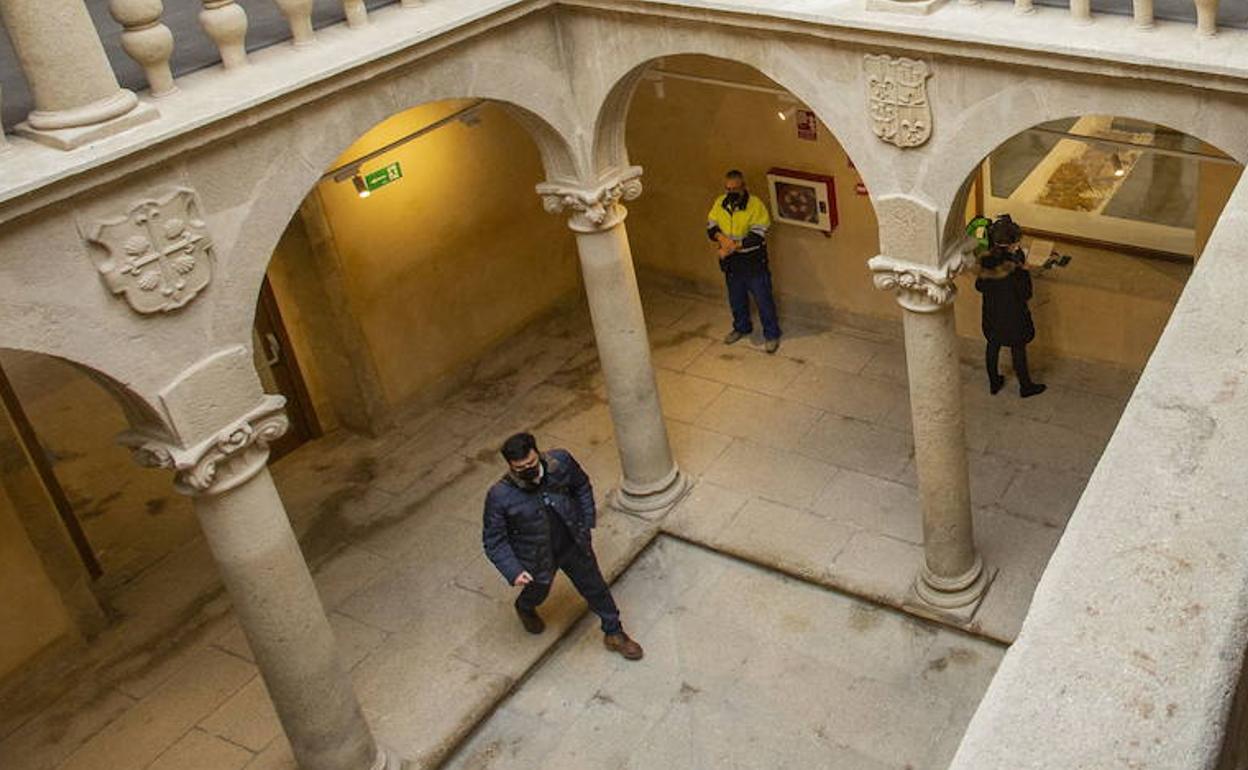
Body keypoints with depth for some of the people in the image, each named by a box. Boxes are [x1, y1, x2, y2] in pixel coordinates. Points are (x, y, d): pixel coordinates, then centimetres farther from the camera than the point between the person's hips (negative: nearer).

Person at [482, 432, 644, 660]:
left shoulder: (561, 462, -24)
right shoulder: (499, 496, -31)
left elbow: (582, 487, -2)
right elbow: (494, 540, -19)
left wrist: (586, 523, -2)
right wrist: (513, 571, -27)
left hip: (573, 545, 2)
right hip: (537, 557, -2)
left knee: (595, 587, 19)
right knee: (538, 591, 27)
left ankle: (614, 634, 44)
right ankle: (525, 609, 65)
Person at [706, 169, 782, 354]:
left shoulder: (756, 205, -19)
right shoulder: (719, 203, -3)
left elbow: (758, 236, -23)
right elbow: (711, 226, 2)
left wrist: (734, 246, -30)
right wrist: (721, 237, -20)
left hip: (753, 261, -5)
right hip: (731, 262, 5)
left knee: (763, 299, 6)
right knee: (736, 298, 21)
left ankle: (771, 335, 22)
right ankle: (741, 327, 44)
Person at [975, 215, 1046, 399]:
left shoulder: (986, 261, -14)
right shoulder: (1015, 267, -29)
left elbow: (979, 286, 0)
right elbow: (1026, 294, -20)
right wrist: (1024, 271, -12)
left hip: (991, 316, 4)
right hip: (1013, 318, -4)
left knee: (993, 346, 22)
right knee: (1018, 350, 15)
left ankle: (994, 383, 39)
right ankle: (1025, 386, 33)